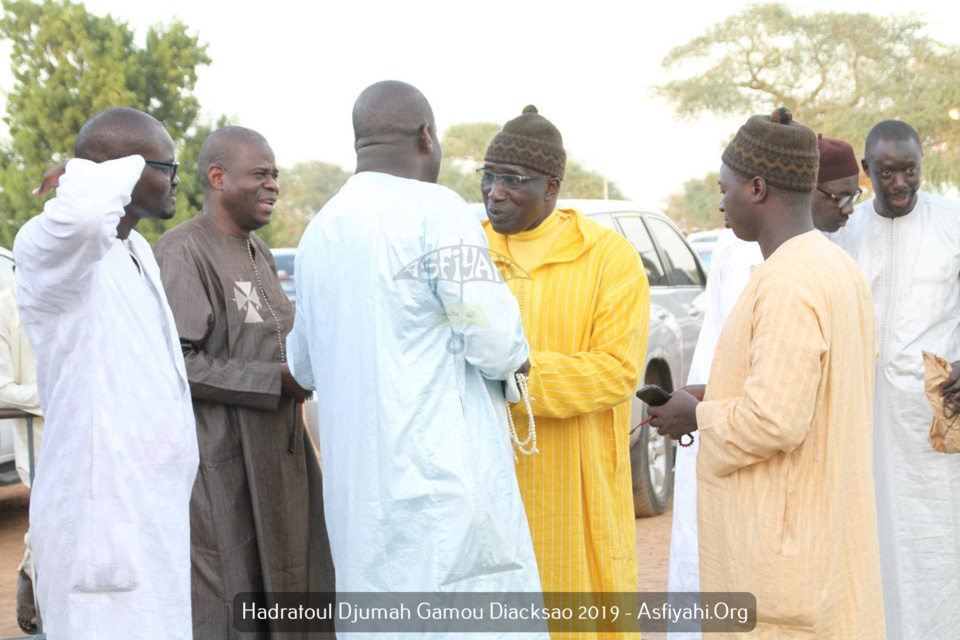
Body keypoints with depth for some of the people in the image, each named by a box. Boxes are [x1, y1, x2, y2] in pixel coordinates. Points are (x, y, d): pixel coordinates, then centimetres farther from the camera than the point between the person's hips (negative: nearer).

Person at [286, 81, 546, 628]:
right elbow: (496, 342, -14)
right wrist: (517, 357, 7)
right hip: (441, 478, -7)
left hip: (358, 490, 7)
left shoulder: (319, 229, 12)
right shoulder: (435, 210, -9)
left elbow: (303, 366, 22)